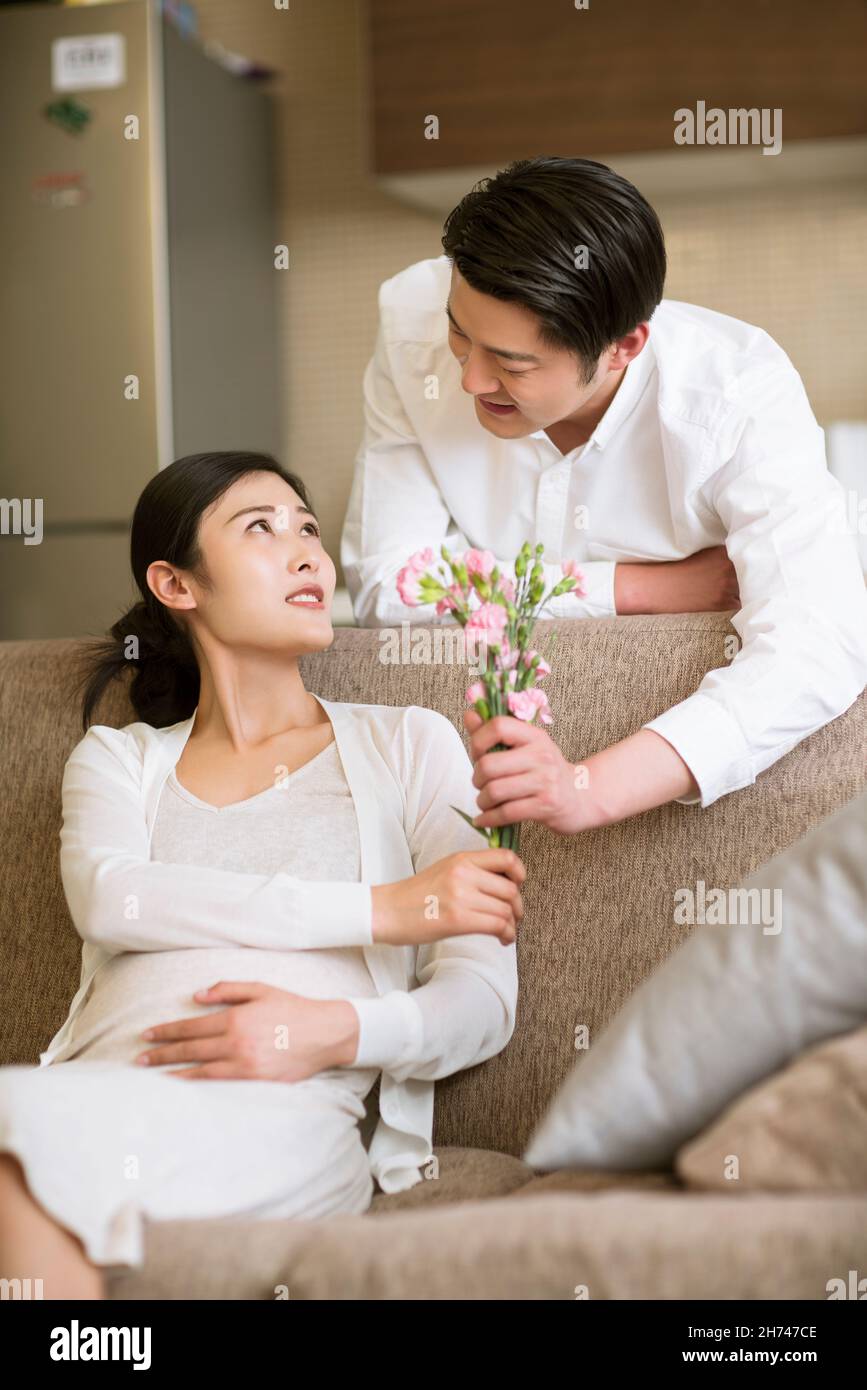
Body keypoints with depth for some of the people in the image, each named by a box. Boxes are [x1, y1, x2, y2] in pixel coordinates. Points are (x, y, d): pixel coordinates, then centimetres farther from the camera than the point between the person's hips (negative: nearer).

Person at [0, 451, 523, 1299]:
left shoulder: (408, 744, 20)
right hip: (105, 1088, 2)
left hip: (288, 1113, -2)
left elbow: (482, 1000, 11)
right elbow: (106, 897, -1)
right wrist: (386, 907, -9)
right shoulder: (117, 759, 25)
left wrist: (335, 1031, -12)